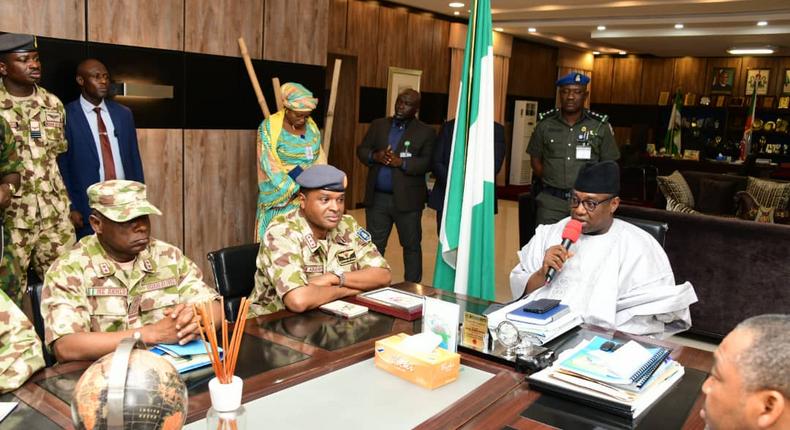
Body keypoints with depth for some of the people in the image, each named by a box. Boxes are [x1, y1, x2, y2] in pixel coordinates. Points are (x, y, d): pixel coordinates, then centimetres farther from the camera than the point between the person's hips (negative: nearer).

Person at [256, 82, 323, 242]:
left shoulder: (311, 126, 6)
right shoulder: (269, 128, -10)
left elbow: (320, 159, 9)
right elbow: (271, 169, -14)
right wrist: (297, 191, -18)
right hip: (281, 199, -4)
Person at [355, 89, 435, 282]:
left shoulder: (426, 132, -1)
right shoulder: (378, 125, 11)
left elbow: (428, 162, -11)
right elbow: (361, 150, 9)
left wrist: (400, 162, -22)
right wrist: (375, 156, -12)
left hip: (407, 200, -3)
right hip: (377, 198, 3)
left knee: (411, 246, 7)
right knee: (374, 245, 11)